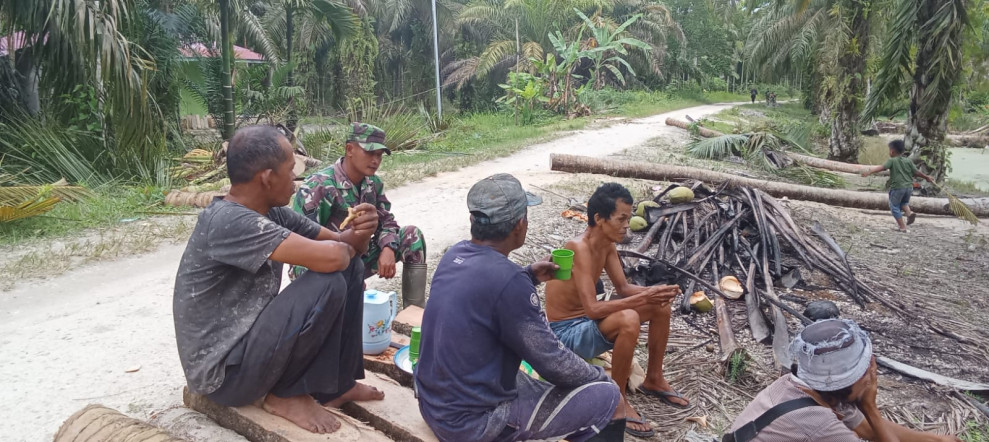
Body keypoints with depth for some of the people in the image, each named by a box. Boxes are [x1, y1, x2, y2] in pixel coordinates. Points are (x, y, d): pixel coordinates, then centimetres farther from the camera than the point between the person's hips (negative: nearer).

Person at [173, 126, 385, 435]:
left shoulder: (272, 213, 1)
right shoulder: (229, 221, -27)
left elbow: (343, 247, 9)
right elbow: (329, 257, -36)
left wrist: (359, 233, -16)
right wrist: (346, 247, -11)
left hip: (251, 336, 9)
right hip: (223, 371, -9)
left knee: (352, 268, 4)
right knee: (328, 284, -26)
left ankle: (337, 384, 9)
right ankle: (287, 393, -5)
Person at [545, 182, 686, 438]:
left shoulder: (607, 244, 0)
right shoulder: (579, 248, -28)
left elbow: (623, 288, 7)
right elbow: (592, 309, -33)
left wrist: (655, 291, -12)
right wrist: (643, 298, -33)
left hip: (589, 321, 9)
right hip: (566, 331, -9)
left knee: (661, 306, 4)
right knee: (628, 320, -35)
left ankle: (654, 380, 19)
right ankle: (618, 400, -15)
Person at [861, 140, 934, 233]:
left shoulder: (892, 160, -5)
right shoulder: (908, 161, 8)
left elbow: (882, 167, -20)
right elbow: (916, 172, 10)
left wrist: (869, 172, -28)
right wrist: (927, 177, 25)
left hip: (897, 187, -5)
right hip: (909, 187, 5)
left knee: (894, 206, 8)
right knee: (903, 203, 29)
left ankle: (902, 227, 5)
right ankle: (909, 212, 0)